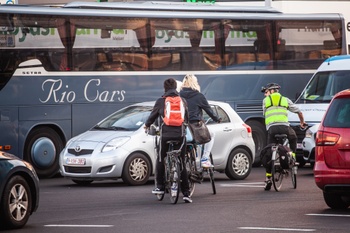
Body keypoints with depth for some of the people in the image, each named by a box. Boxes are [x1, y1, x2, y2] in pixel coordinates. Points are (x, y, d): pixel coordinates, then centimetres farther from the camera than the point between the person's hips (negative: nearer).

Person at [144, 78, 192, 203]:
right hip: (180, 135, 2)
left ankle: (159, 186, 15)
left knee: (160, 160, 17)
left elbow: (153, 115, 12)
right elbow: (187, 118, 22)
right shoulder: (182, 101, 10)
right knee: (182, 164, 3)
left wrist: (147, 125, 33)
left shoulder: (161, 101, 1)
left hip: (165, 135, -2)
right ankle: (186, 193, -1)